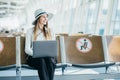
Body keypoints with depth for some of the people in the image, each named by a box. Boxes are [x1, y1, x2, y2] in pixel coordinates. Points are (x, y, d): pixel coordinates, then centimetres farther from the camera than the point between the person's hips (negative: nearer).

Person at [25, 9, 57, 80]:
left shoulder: (49, 31, 14)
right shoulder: (30, 31, 5)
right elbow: (27, 49, 0)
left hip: (48, 56, 2)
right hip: (34, 57, -2)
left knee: (50, 61, -34)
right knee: (42, 61, -37)